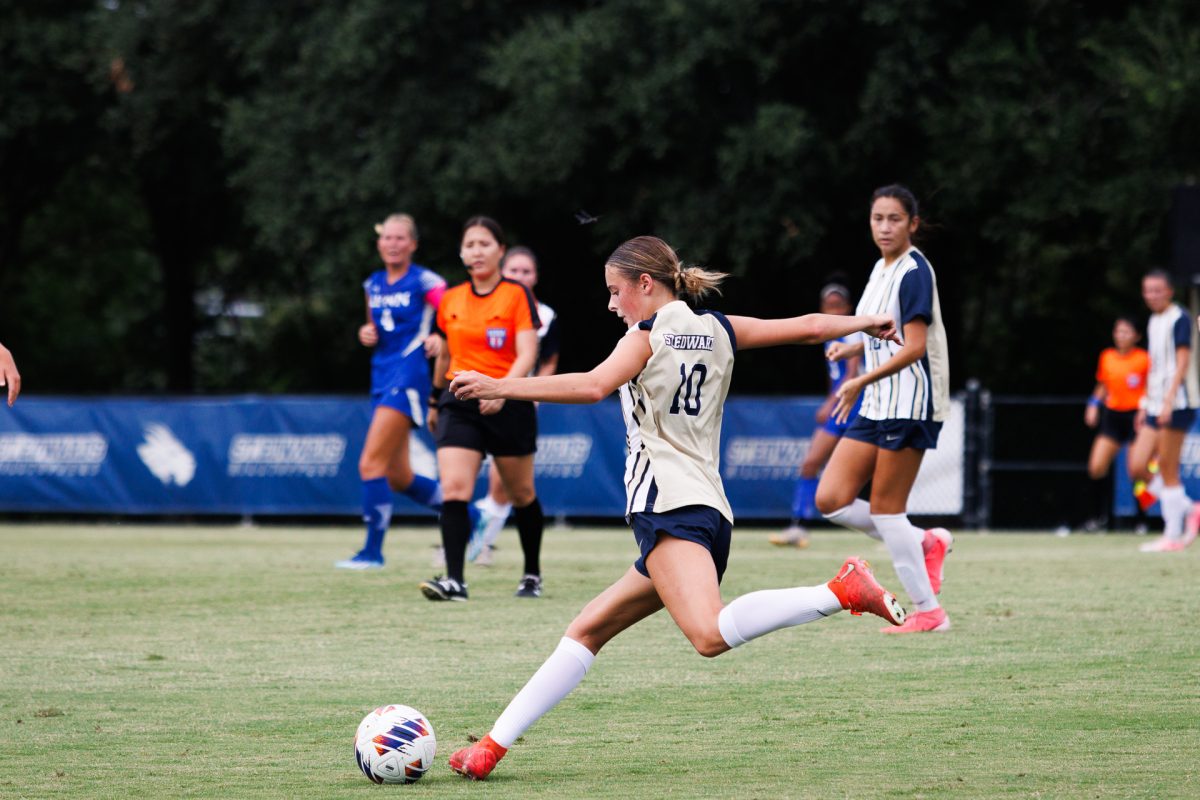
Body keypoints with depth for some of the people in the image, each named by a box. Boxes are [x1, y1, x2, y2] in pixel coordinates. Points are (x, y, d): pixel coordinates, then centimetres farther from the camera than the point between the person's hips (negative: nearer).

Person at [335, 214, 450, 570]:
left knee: (371, 463, -15)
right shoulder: (373, 285, 14)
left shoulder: (425, 282, -7)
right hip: (383, 376, 8)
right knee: (398, 477, 10)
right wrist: (367, 334, 5)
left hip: (409, 375, -8)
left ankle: (373, 550, -10)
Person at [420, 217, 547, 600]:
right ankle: (455, 580, -21)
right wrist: (436, 400, 26)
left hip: (508, 406, -3)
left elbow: (527, 354, -15)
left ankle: (532, 574, 28)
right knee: (453, 489, -15)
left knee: (521, 493, 10)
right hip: (459, 403, 3)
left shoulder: (517, 295, -5)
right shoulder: (450, 301, 8)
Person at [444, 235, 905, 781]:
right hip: (708, 510, 10)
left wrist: (500, 386, -16)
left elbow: (594, 386, -16)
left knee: (710, 635, -31)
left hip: (670, 507, -10)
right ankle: (494, 745, 10)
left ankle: (844, 591, -32)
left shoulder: (648, 334, 0)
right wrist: (863, 322, 39)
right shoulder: (718, 331, 18)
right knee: (587, 631, 13)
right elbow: (805, 327, 21)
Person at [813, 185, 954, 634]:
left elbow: (914, 347, -20)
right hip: (877, 407, 9)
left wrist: (862, 380, -25)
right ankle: (927, 543, 14)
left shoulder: (914, 272, -12)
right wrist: (853, 346, 10)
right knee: (831, 501, 2)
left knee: (885, 508, -6)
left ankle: (928, 611, 3)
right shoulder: (881, 269, 14)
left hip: (909, 404, -9)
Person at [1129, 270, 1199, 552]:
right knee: (1137, 467, 1)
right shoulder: (1153, 322, 17)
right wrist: (1145, 405, 23)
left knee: (1167, 470, -7)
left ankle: (1173, 536, -1)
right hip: (1157, 406, 8)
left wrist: (1169, 401, -23)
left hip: (1177, 404, -8)